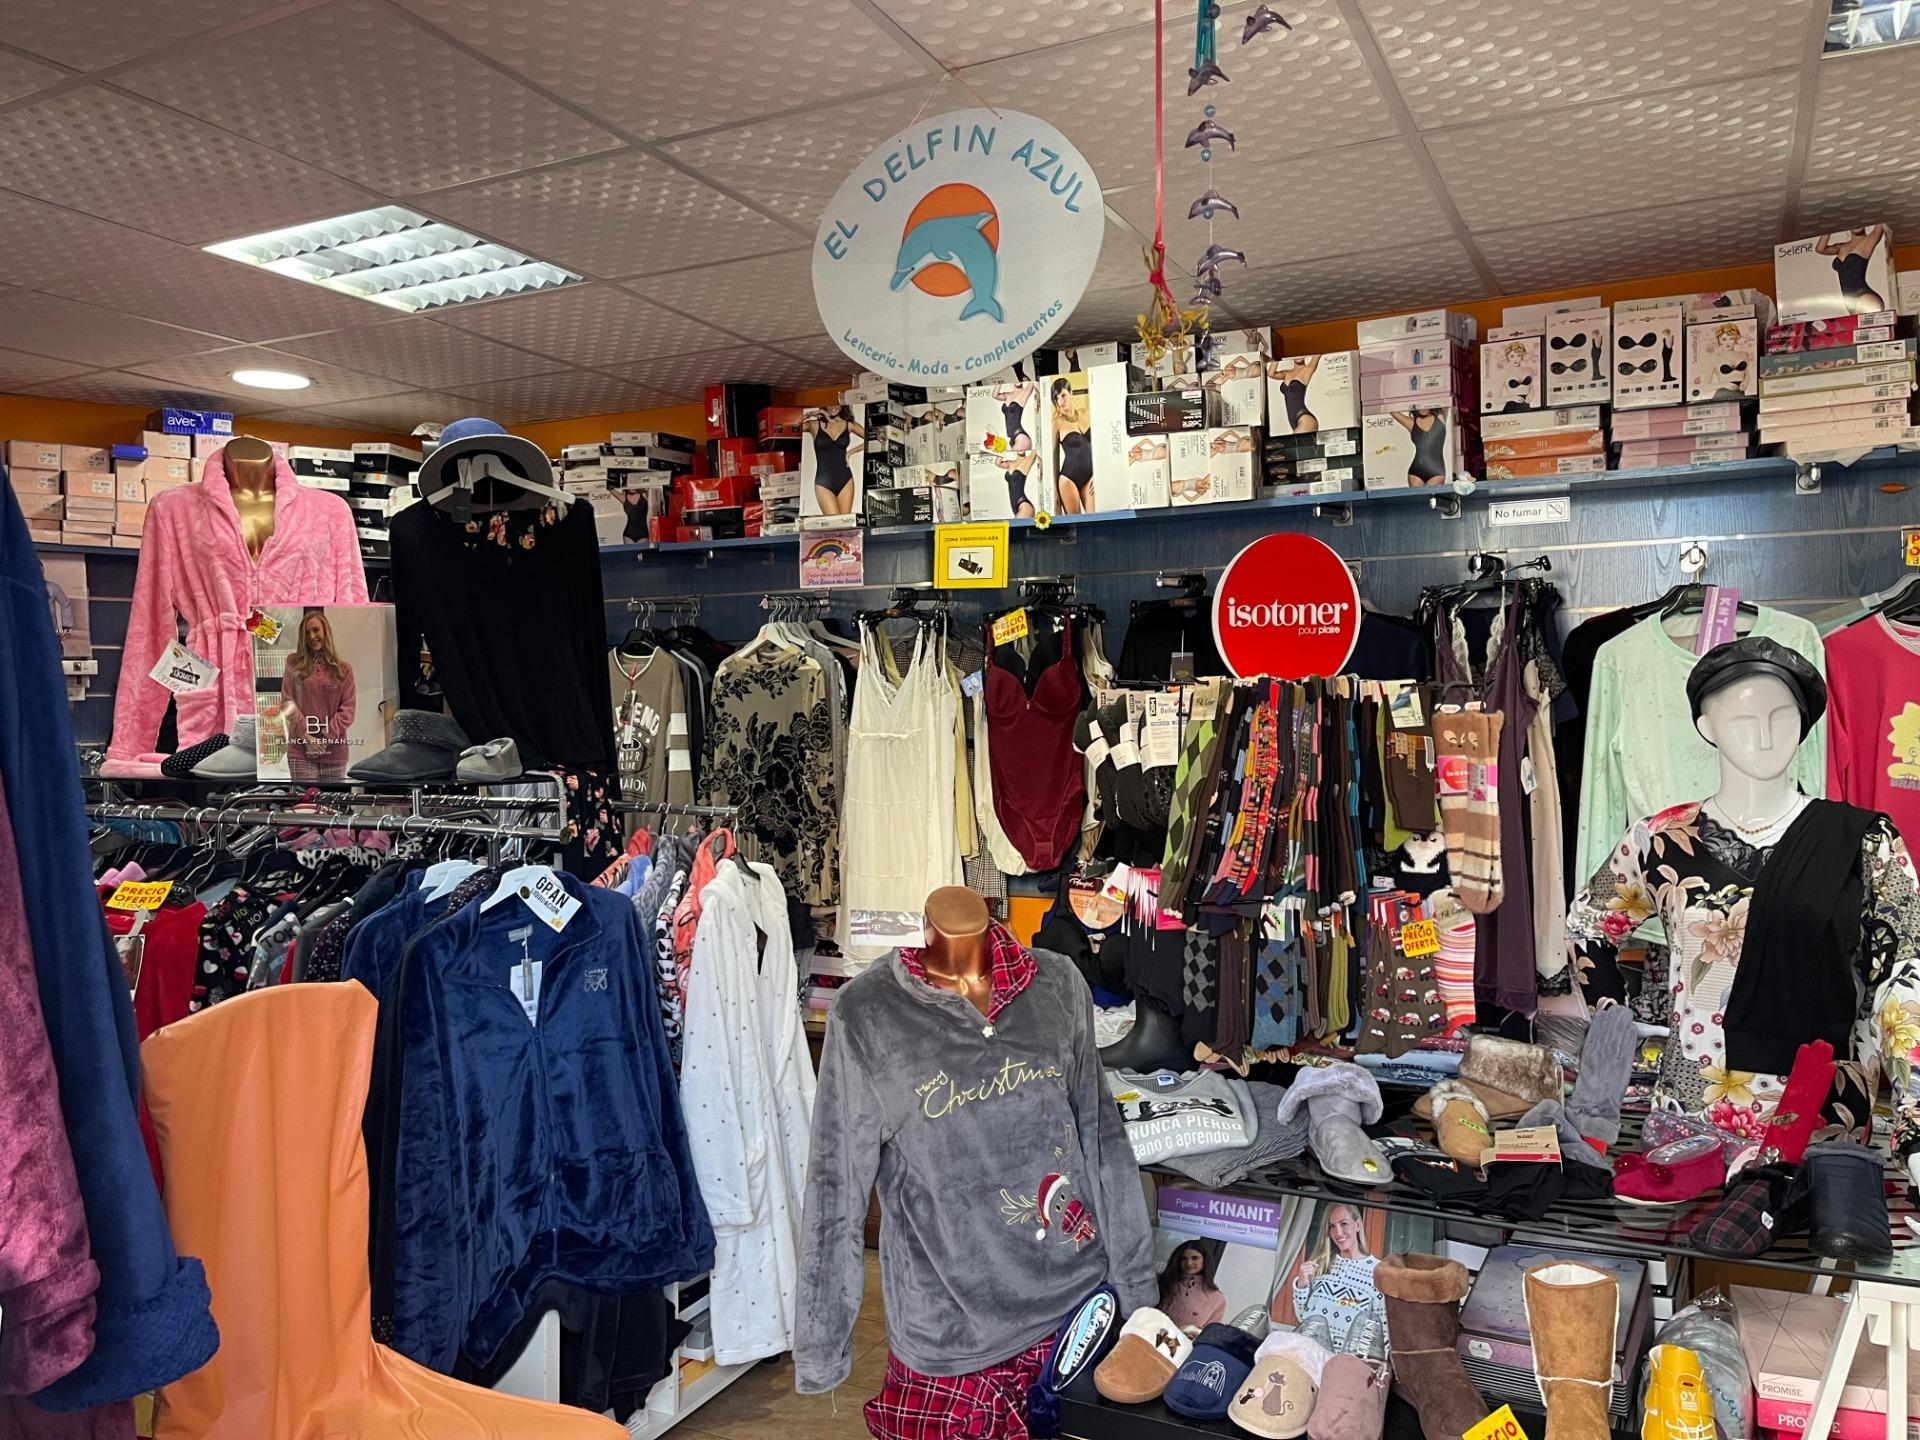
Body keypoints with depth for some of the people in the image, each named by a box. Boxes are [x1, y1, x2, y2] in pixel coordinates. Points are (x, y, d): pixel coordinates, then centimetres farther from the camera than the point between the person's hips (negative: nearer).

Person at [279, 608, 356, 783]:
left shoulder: (343, 669, 8)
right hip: (300, 750, -1)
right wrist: (307, 737, -9)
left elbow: (347, 710, 2)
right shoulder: (294, 664, 8)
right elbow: (286, 703, 2)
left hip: (334, 750, 1)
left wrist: (326, 738, -9)